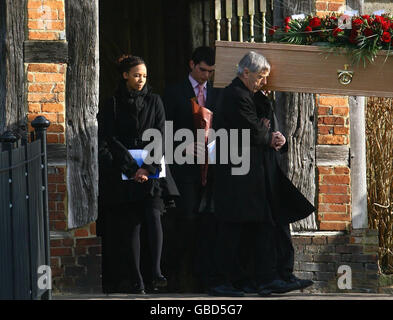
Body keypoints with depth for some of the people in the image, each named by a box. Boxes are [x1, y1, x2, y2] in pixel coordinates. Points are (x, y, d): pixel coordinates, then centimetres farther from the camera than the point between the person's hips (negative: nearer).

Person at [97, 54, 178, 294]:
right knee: (131, 224, -2)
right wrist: (133, 169, -12)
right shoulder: (112, 104, 3)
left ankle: (156, 272, -26)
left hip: (152, 170, 0)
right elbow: (111, 141, -3)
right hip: (124, 172, 0)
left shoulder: (154, 101, 8)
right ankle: (135, 280, 0)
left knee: (153, 215, -18)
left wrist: (148, 168, -10)